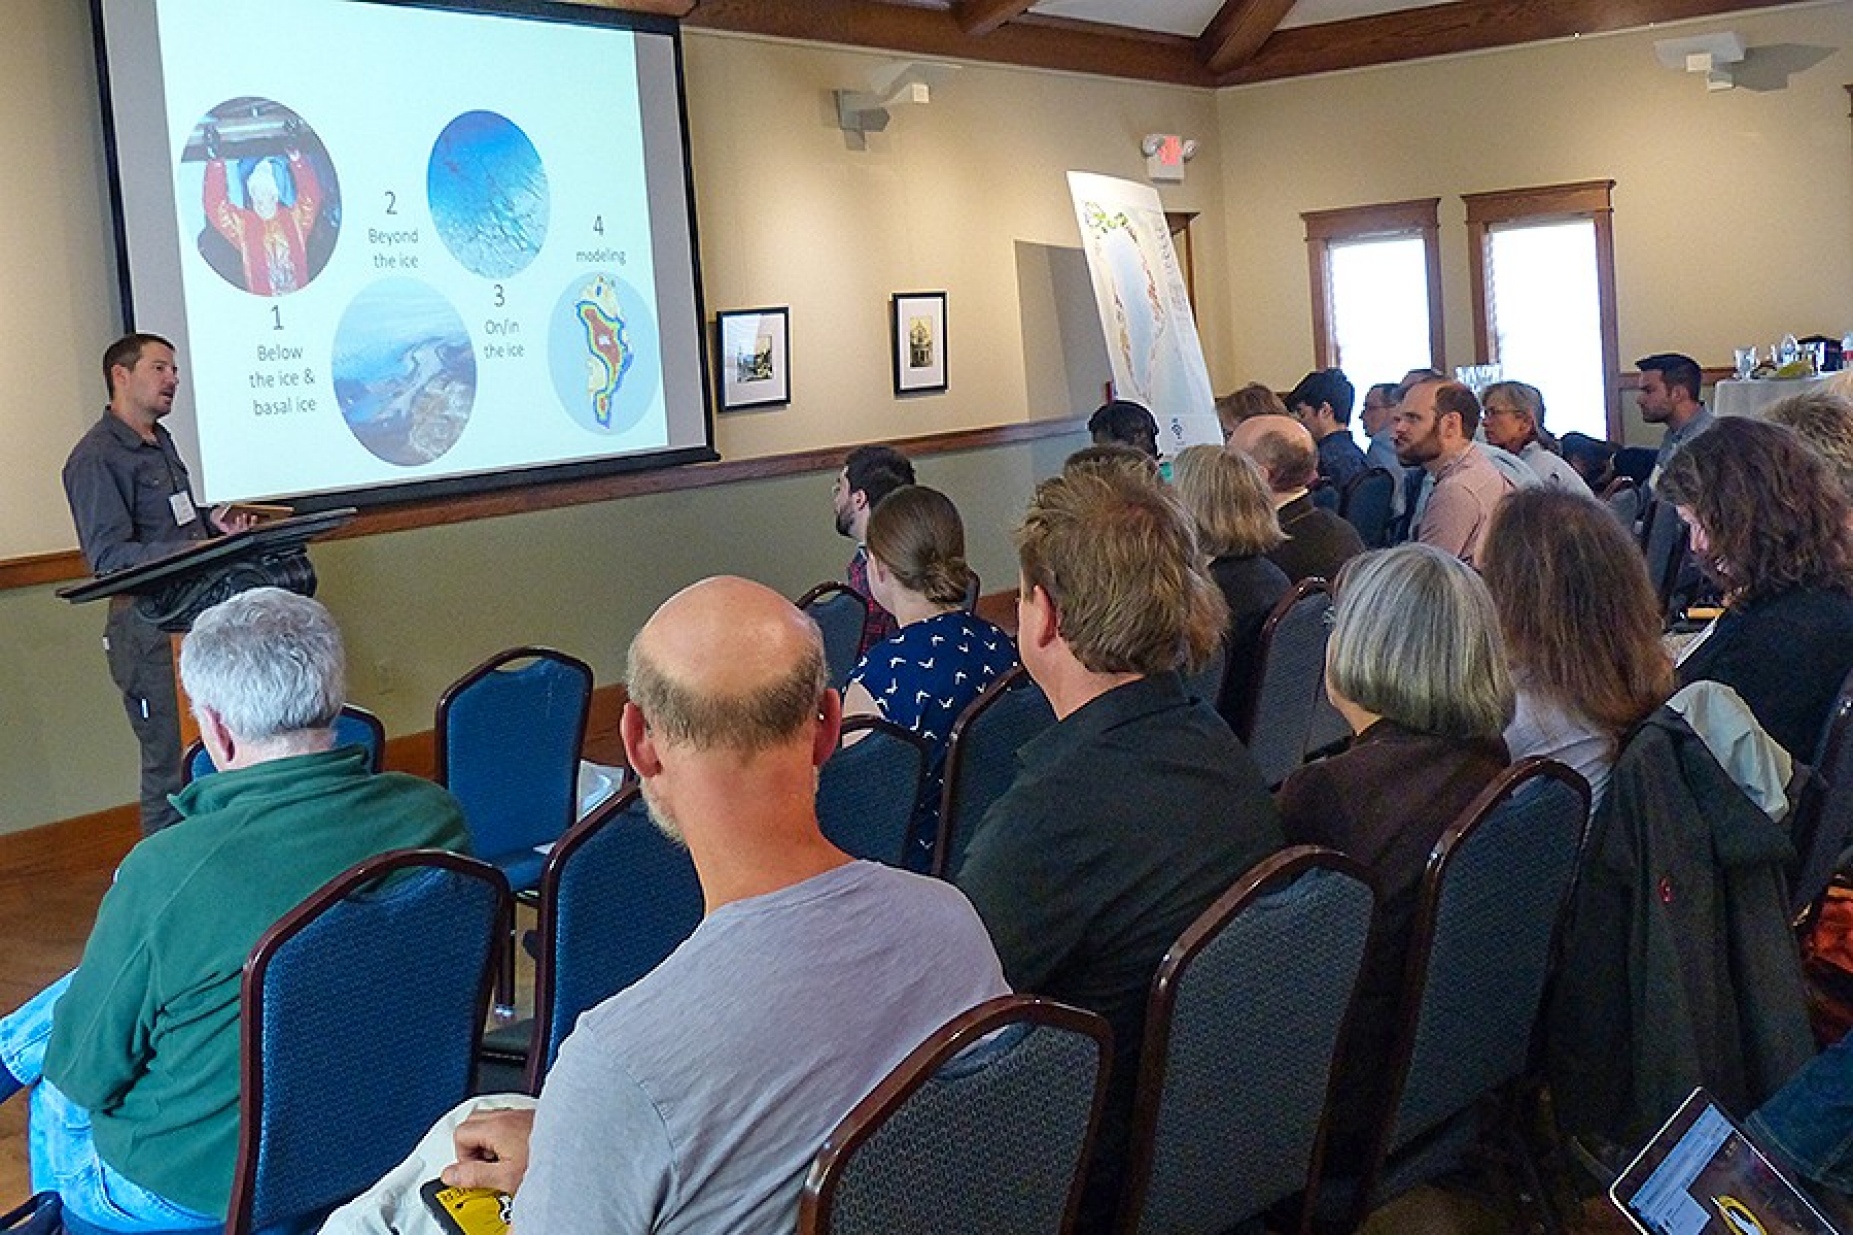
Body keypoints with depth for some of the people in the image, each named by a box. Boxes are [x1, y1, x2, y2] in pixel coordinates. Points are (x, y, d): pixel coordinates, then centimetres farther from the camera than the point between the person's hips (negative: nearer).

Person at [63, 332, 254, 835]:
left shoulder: (160, 441, 17)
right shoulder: (96, 458, -11)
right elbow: (107, 555, -20)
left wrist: (210, 518, 8)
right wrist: (190, 552, -30)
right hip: (147, 628, -9)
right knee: (171, 762, -5)